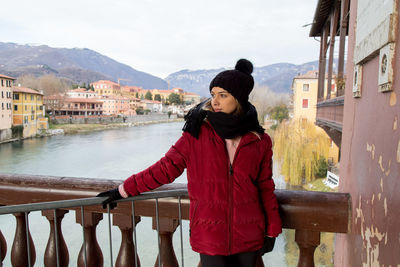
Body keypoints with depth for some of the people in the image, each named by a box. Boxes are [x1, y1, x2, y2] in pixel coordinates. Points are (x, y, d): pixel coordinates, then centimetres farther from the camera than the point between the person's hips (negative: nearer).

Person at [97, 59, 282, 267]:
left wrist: (272, 230, 8)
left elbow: (266, 187, 5)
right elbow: (166, 168, -2)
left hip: (248, 237, 2)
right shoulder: (197, 135, -8)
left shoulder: (259, 141, -3)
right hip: (209, 235, -1)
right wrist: (123, 190, 0)